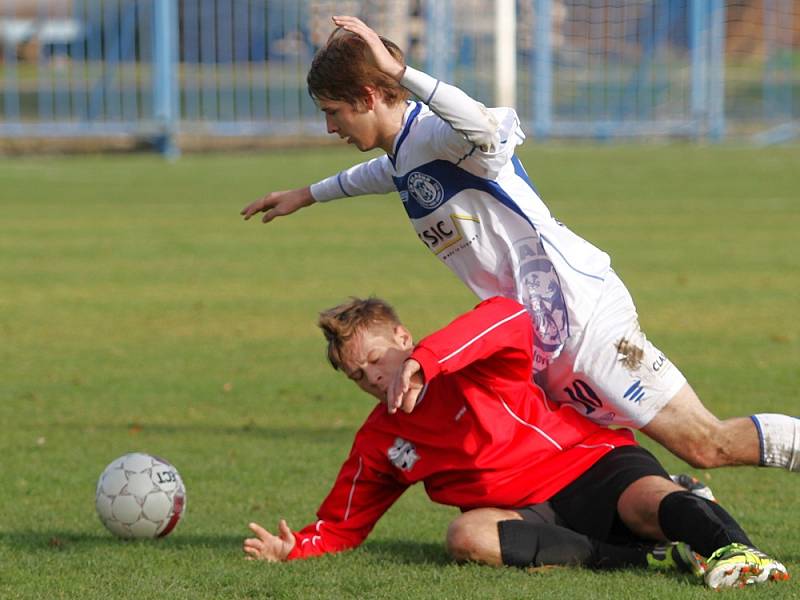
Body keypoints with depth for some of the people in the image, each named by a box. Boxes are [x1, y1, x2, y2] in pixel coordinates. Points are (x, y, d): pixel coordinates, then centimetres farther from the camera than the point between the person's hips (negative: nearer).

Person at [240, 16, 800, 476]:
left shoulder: (433, 132, -14)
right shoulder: (403, 148, 15)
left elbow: (485, 127, -39)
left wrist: (399, 70, -40)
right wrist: (308, 195, 51)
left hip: (581, 308, -10)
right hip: (540, 332, 10)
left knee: (706, 446, -13)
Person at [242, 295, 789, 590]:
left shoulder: (469, 366, -2)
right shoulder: (378, 444, 15)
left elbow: (509, 318, -25)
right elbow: (342, 526, 23)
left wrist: (423, 360, -35)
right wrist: (293, 548, 0)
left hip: (592, 462, -4)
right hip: (532, 513, 4)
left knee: (649, 501, -35)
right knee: (467, 536, -30)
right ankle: (651, 556, -35)